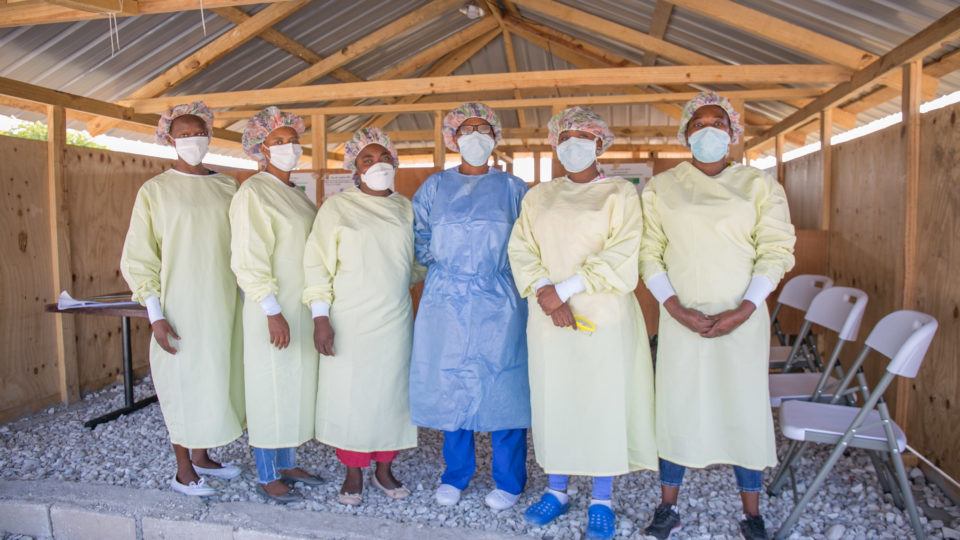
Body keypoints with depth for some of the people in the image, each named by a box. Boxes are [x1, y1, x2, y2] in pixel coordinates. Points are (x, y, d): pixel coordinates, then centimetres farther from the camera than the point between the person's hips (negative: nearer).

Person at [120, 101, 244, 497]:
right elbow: (137, 257, -5)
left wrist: (248, 299, 8)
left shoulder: (226, 187, 7)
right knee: (183, 381, 4)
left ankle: (202, 457, 31)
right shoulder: (155, 190, -4)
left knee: (216, 377, 12)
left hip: (223, 304, 4)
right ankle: (183, 471, 20)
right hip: (181, 306, -4)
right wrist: (155, 314, -12)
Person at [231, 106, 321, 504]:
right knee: (270, 389, 1)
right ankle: (266, 477, 15)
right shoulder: (253, 193, -10)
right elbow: (249, 259, -17)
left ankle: (287, 464, 28)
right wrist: (272, 311, -22)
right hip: (274, 310, -8)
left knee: (296, 386, 14)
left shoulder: (296, 194, 14)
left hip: (301, 308, 8)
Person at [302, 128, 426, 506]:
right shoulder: (337, 206, -3)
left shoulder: (405, 207, 8)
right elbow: (318, 263, -5)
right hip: (349, 322, -3)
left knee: (392, 393, 9)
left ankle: (384, 469, 27)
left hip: (396, 320, 3)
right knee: (349, 394, 3)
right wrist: (320, 317, -11)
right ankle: (353, 472, 22)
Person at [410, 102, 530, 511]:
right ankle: (455, 475, 24)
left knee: (502, 386, 1)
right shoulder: (435, 186, 9)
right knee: (450, 385, 7)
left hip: (499, 304, -1)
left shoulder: (512, 187, 6)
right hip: (446, 302, 2)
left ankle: (508, 481, 16)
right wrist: (440, 262, -1)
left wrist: (497, 263, -4)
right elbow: (419, 238, 12)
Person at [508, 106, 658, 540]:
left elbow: (622, 257, -10)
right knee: (552, 400, 8)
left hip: (603, 315, -3)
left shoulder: (619, 193, 2)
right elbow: (521, 250, 4)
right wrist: (545, 292, -14)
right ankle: (556, 490, 24)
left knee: (602, 401, 2)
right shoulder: (538, 197, 13)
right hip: (547, 317, 3)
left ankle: (602, 500, 16)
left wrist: (565, 288, -16)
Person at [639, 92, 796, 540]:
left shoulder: (760, 185, 3)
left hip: (743, 318, 0)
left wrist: (743, 310, -13)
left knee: (745, 409, 6)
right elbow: (649, 253, 0)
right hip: (681, 318, 0)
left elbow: (776, 251, -2)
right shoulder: (661, 188, 4)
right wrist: (676, 308, -12)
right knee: (675, 406, 7)